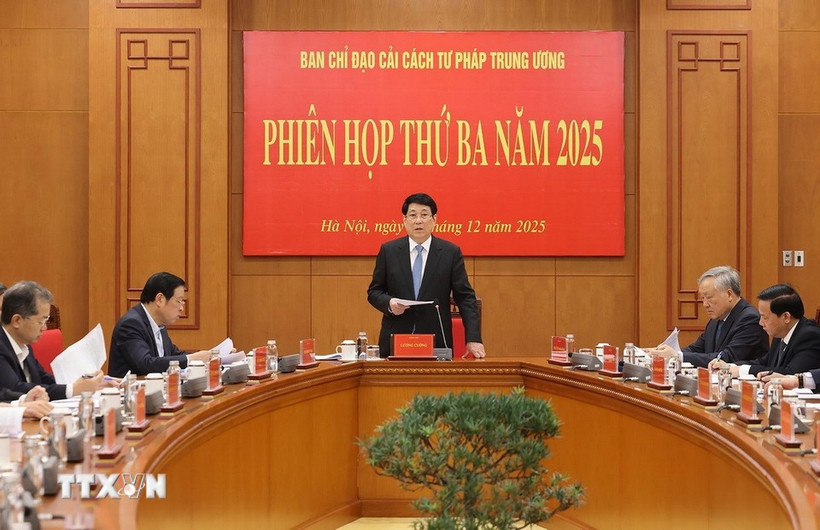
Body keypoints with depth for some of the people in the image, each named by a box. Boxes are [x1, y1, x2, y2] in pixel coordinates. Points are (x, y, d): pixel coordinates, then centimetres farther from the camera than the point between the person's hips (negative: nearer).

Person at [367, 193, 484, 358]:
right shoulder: (388, 251, 4)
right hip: (394, 343, 1)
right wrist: (389, 303, -14)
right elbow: (374, 292, 9)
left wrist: (473, 339, -9)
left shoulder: (451, 253, 1)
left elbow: (465, 297, 0)